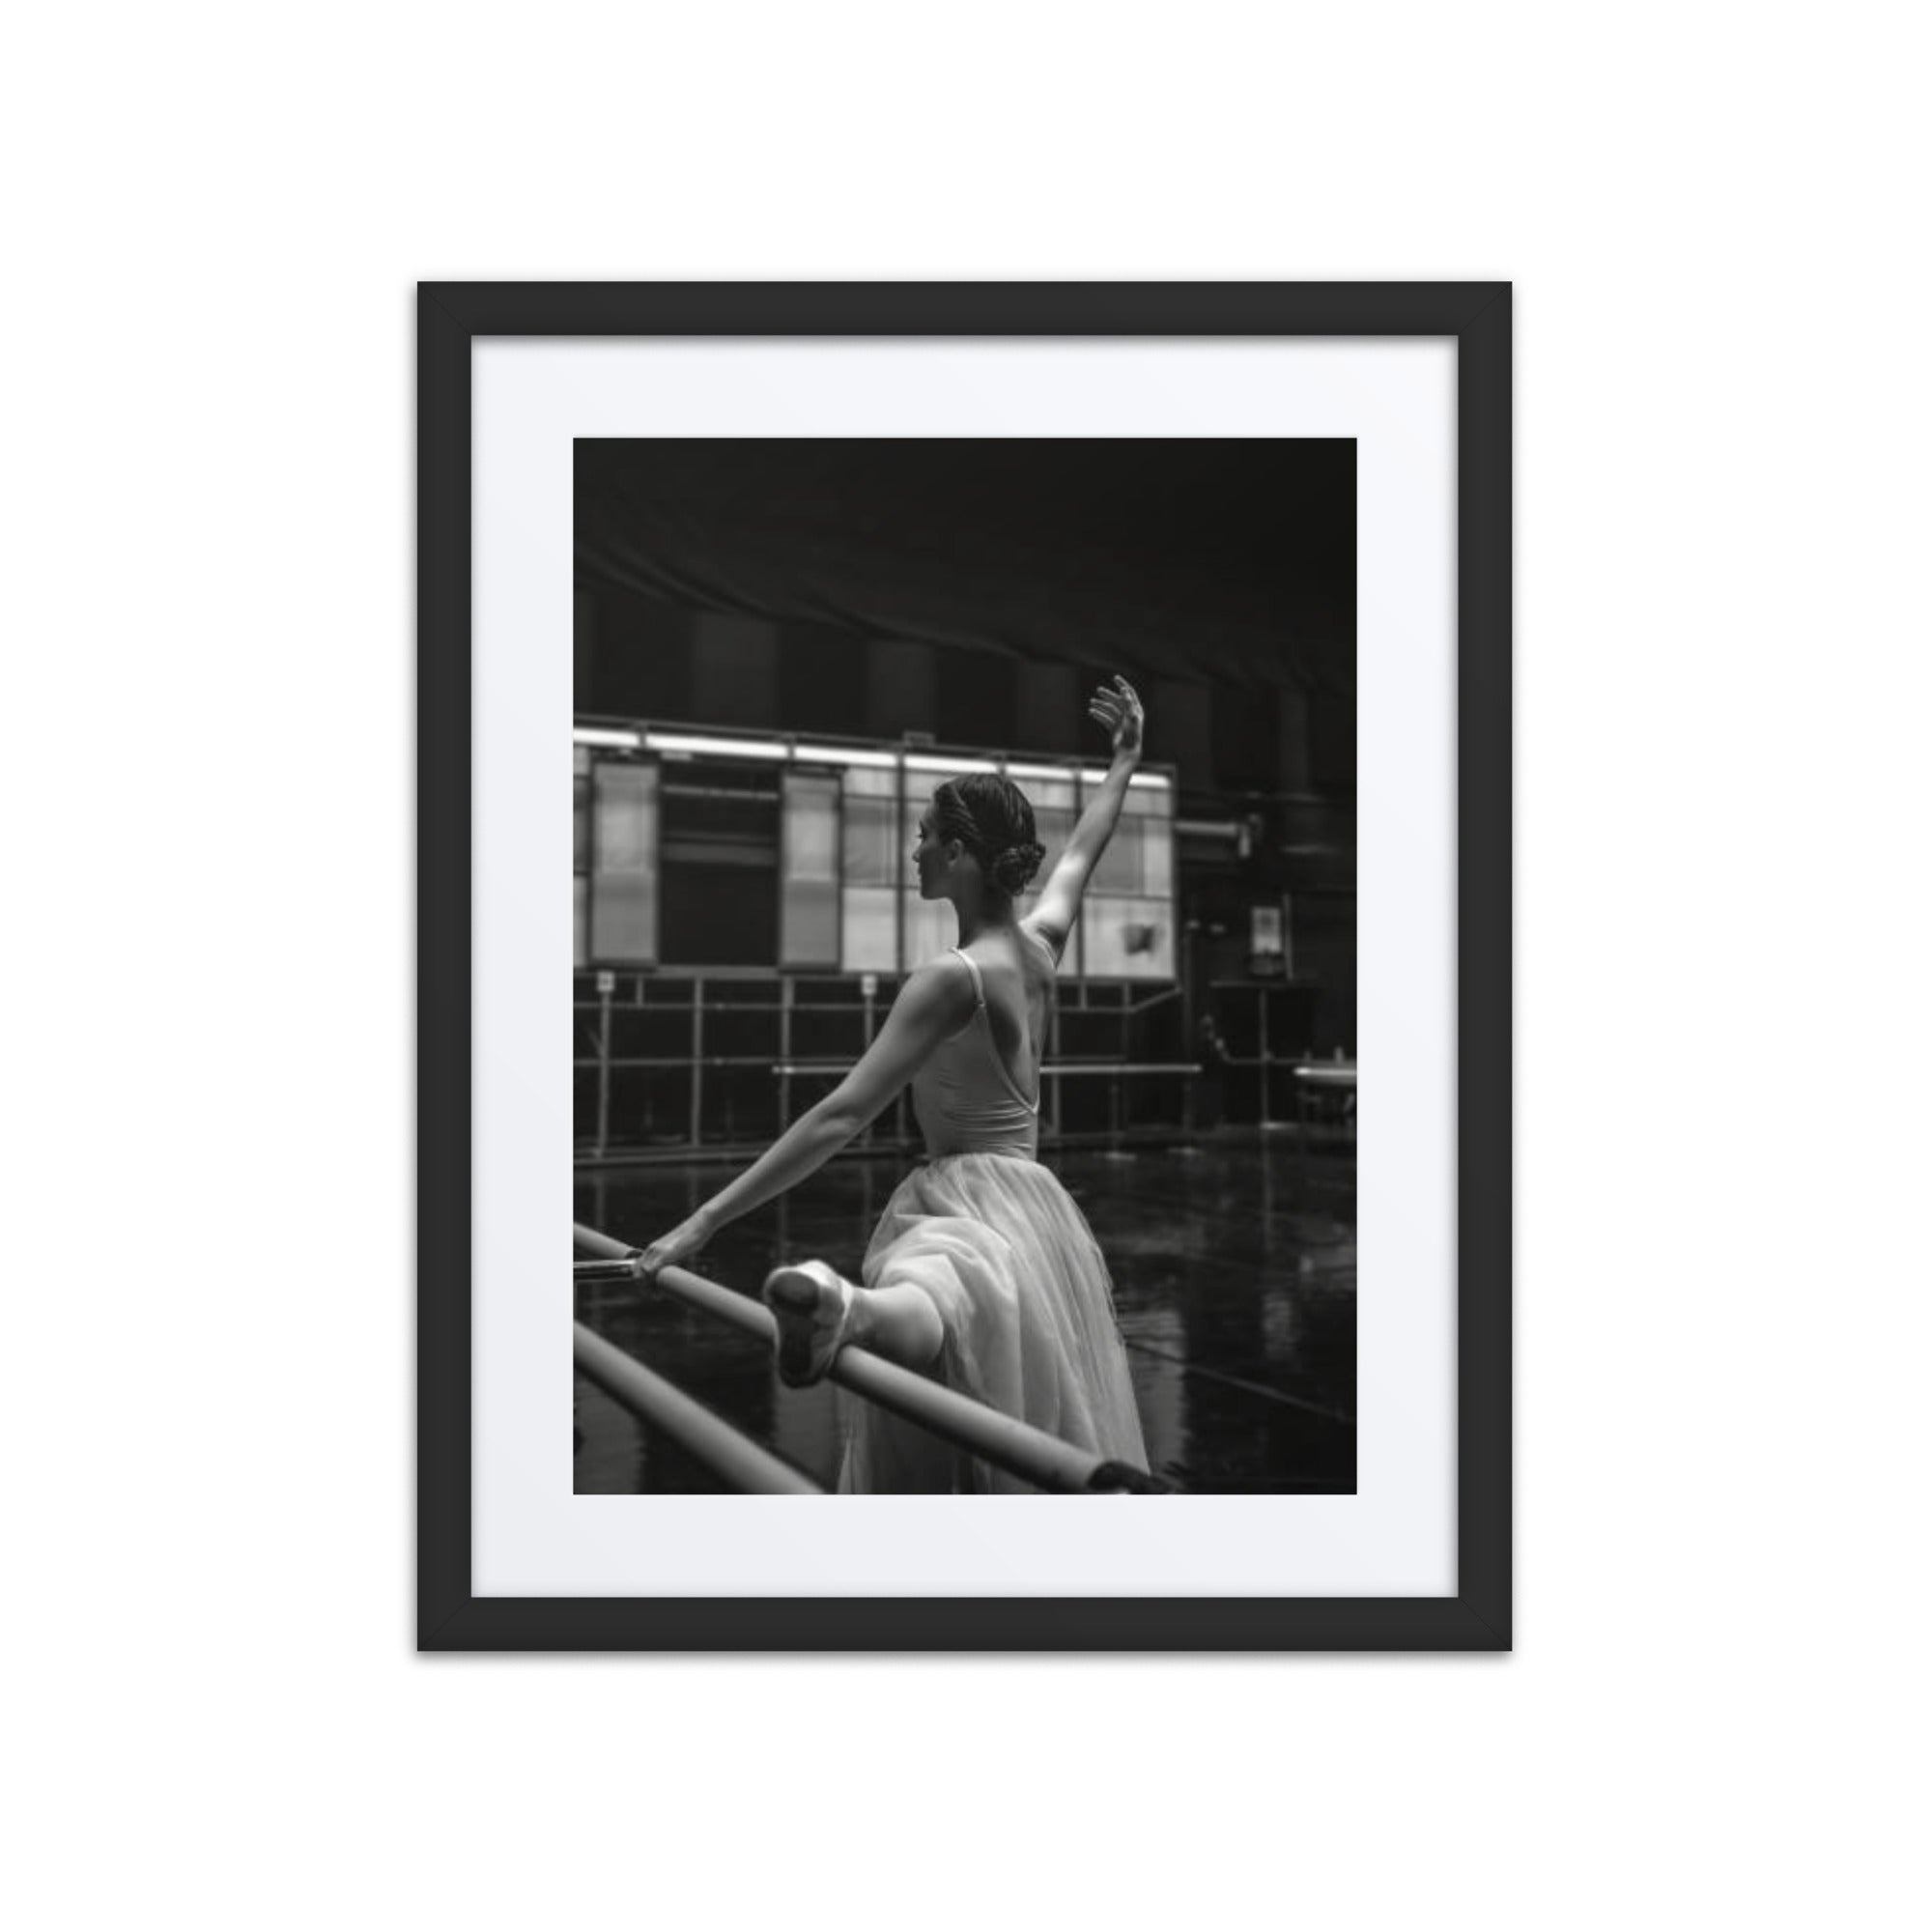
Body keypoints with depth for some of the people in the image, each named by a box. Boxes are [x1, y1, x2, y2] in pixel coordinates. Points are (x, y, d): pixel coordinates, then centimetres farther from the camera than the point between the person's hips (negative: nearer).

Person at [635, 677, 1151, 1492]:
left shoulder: (954, 977, -17)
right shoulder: (1041, 944, 4)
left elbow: (840, 1117, -22)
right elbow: (1081, 852, 27)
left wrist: (703, 1222, -21)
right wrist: (1126, 758, 44)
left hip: (968, 1210, -8)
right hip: (1034, 1205, 8)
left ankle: (849, 1308, -77)